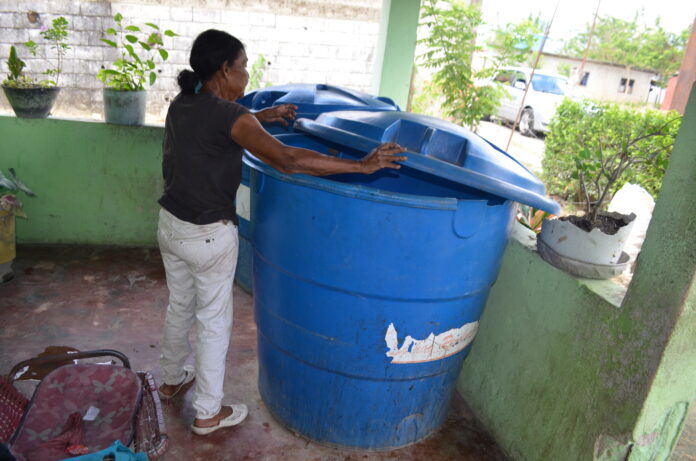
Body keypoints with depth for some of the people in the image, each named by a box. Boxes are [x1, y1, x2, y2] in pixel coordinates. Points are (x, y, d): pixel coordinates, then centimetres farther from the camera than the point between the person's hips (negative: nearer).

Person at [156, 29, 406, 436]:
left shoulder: (182, 104, 3)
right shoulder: (229, 114, -22)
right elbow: (288, 160, -34)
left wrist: (263, 117, 23)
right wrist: (361, 165, -30)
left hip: (170, 223, 8)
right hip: (209, 236, -8)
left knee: (180, 306, 25)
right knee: (214, 323, 9)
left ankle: (172, 380, 47)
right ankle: (209, 413, 25)